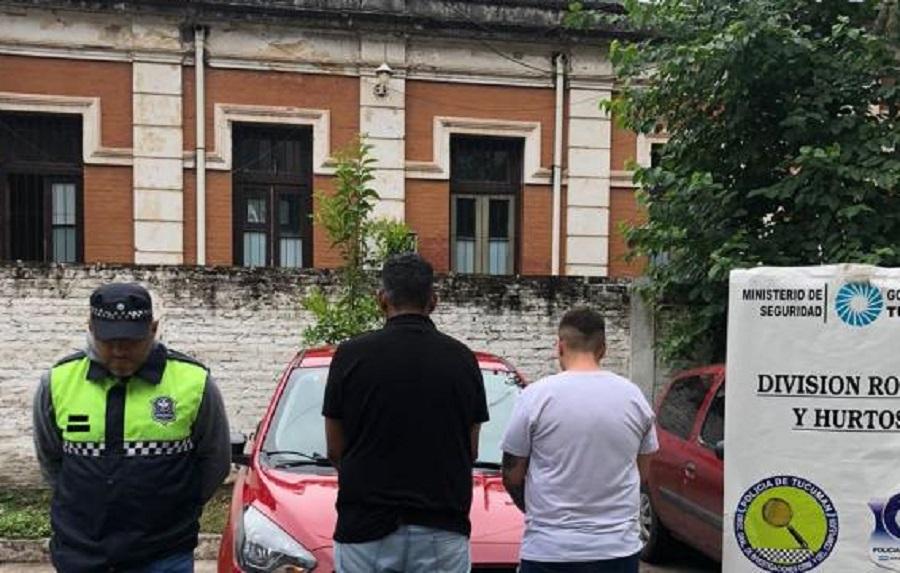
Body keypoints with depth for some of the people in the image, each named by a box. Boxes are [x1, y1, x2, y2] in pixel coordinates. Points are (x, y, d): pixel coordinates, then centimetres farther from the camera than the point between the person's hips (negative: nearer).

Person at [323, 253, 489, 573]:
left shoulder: (352, 355, -6)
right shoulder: (462, 359, 0)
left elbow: (335, 451, 2)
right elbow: (471, 451, 7)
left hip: (366, 527, -1)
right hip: (442, 532, 2)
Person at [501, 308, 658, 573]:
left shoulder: (536, 395, -10)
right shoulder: (634, 395, 1)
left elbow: (512, 476, -3)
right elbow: (642, 469, 12)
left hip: (550, 551, -3)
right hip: (620, 547, 4)